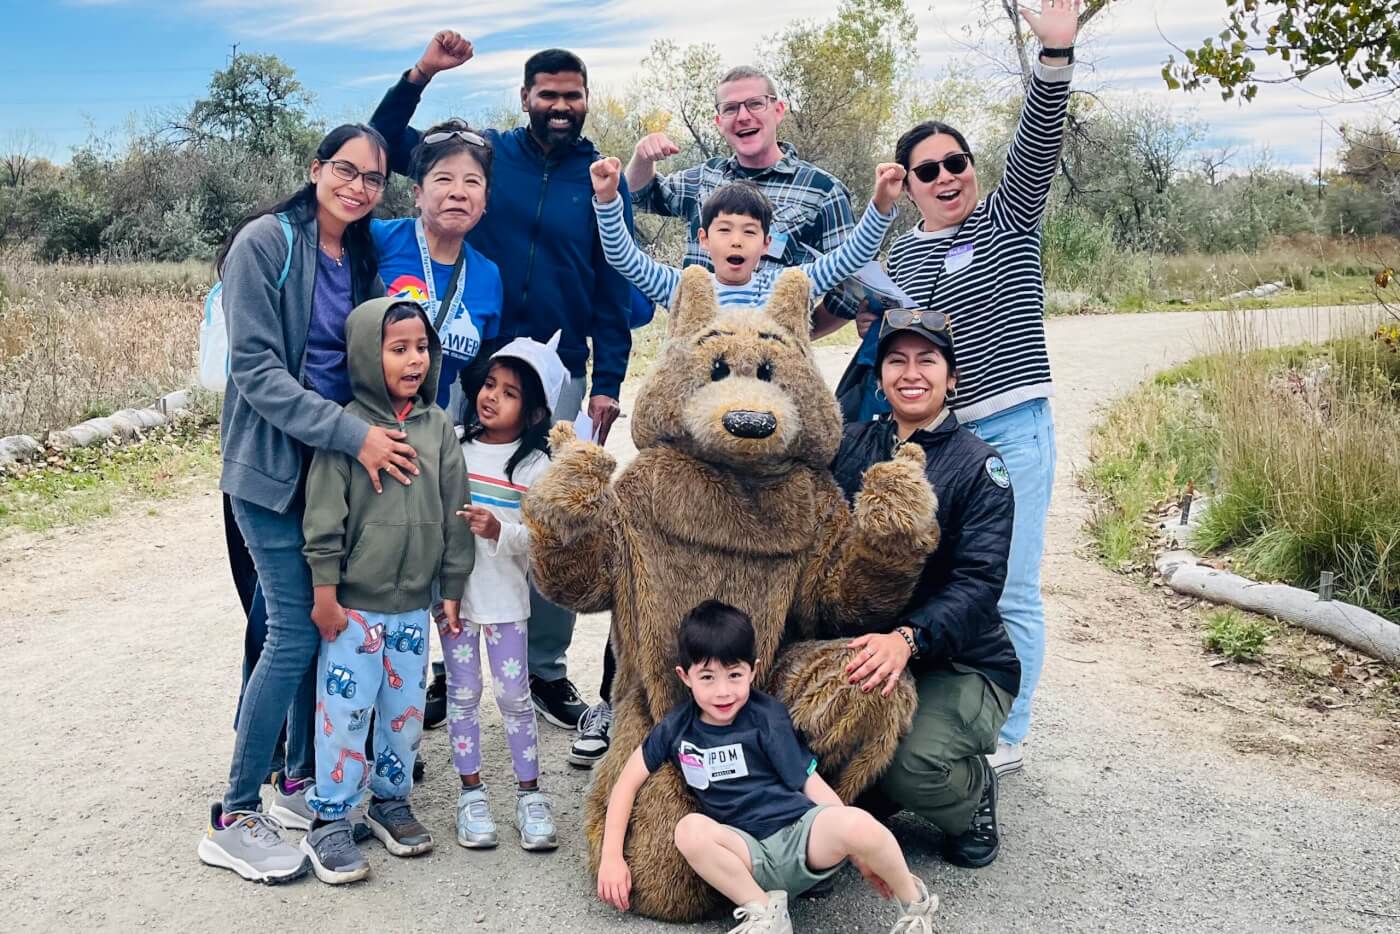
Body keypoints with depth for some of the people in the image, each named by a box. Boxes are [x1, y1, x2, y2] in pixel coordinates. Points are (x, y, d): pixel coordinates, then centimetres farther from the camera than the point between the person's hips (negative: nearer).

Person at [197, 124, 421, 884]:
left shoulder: (363, 259, 9)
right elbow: (256, 367, -18)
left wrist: (373, 435, 0)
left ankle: (302, 773, 28)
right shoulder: (265, 243, -11)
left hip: (341, 463, 6)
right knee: (297, 632, -8)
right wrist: (352, 434, -25)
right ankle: (233, 819, 5)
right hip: (273, 465, -6)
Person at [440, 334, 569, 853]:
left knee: (513, 695, 4)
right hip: (454, 591, 2)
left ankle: (529, 794, 17)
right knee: (463, 694, 8)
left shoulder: (536, 466, -5)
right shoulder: (457, 447, 2)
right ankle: (471, 793, 20)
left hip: (506, 597, -2)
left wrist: (500, 531, -26)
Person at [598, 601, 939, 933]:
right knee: (690, 829, -30)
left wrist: (860, 852, -3)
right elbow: (628, 783, 12)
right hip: (751, 858, 2)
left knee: (857, 825, -35)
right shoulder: (677, 729, 6)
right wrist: (611, 857, 2)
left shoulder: (767, 719, -2)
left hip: (803, 833, -2)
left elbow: (811, 784, -1)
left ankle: (915, 903, -5)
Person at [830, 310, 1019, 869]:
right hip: (862, 650, 3)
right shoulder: (851, 446, 7)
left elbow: (979, 582, -17)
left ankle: (974, 801, 8)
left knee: (914, 764, -30)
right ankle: (871, 799, 10)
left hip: (961, 663, -3)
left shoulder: (977, 466, -6)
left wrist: (908, 639, -34)